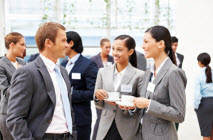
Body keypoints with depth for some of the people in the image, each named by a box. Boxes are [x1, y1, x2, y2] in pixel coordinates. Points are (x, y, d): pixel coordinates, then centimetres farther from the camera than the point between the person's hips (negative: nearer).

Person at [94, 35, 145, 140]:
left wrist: (127, 106, -20)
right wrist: (97, 95, -10)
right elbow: (99, 105, 11)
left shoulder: (139, 75, -4)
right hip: (106, 130, 3)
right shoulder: (103, 72, 7)